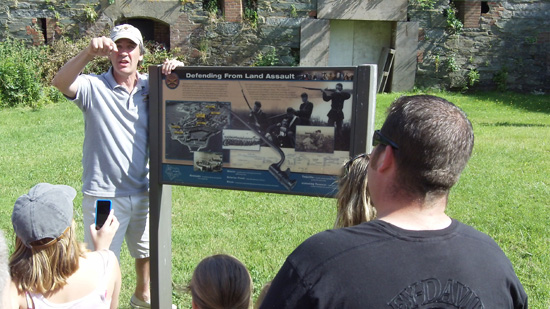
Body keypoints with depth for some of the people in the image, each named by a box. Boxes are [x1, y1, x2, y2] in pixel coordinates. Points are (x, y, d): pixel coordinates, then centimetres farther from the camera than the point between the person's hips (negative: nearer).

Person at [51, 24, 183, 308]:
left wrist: (177, 71, -21)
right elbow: (60, 82, -27)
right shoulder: (94, 87, -9)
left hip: (145, 191, 5)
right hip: (105, 195, -5)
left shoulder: (151, 87, 1)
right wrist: (89, 53, -43)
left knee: (148, 251, 26)